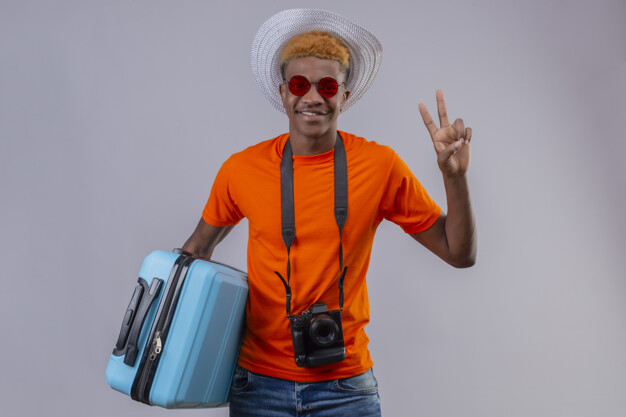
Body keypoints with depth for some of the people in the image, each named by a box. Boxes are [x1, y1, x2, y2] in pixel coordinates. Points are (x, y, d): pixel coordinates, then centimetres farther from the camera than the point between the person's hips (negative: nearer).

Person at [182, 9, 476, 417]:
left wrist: (454, 175, -15)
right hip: (259, 383, 1)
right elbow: (200, 245, 14)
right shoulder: (242, 170, -4)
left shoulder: (379, 166, -6)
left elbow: (459, 253, -2)